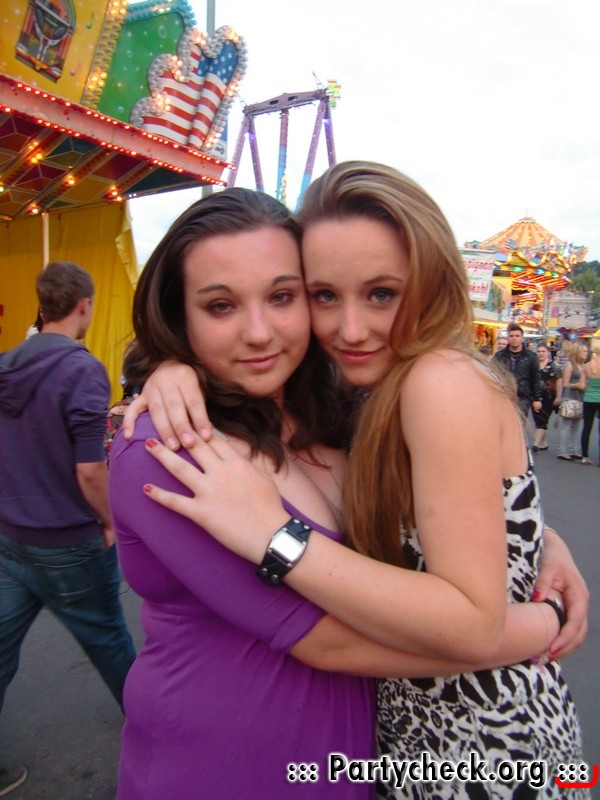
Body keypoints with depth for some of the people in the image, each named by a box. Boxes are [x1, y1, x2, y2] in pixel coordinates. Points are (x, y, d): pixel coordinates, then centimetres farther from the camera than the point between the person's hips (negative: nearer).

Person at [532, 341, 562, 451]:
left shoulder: (553, 366, -1)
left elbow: (558, 381, -2)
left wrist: (558, 397, -8)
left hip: (548, 397, -4)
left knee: (542, 420, -7)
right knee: (538, 420, 8)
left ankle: (536, 443, -12)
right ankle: (544, 443, 20)